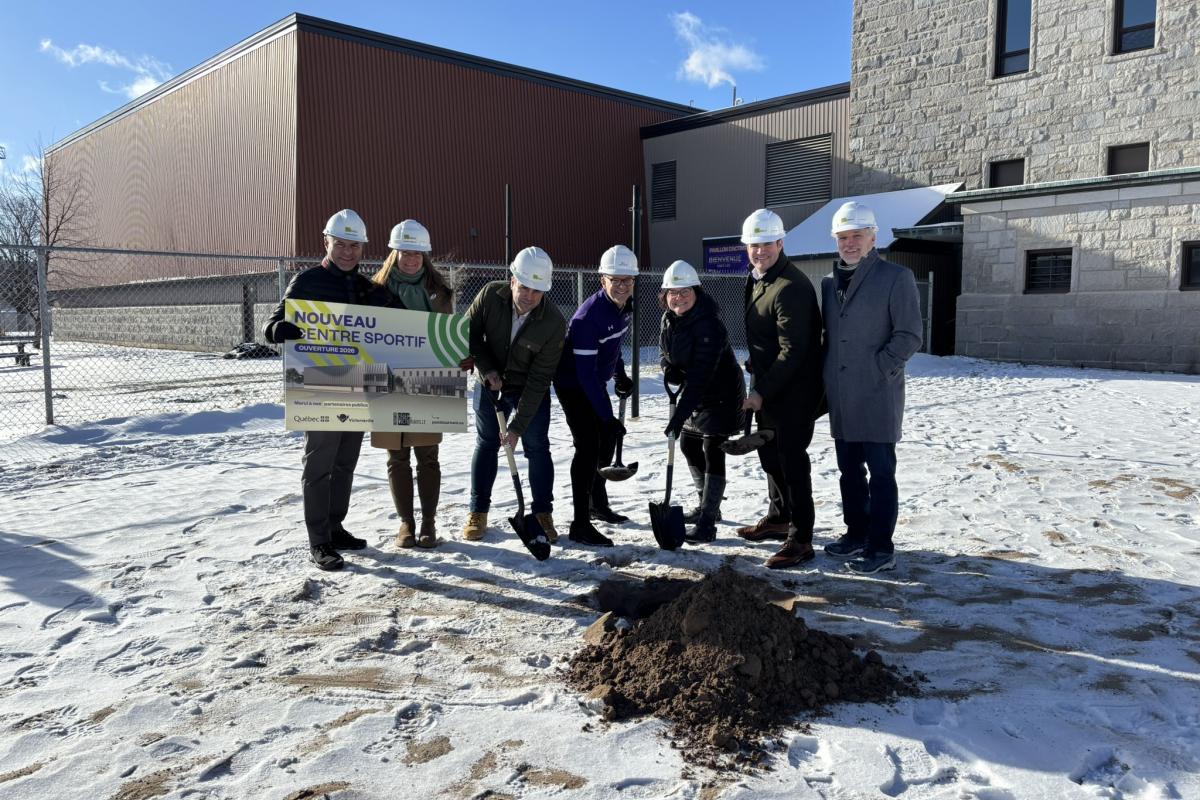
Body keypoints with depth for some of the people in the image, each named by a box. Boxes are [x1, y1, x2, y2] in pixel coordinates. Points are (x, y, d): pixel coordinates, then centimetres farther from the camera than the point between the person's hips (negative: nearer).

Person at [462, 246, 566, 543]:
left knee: (537, 447, -2)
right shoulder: (491, 295, -22)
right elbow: (469, 332, -6)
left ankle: (543, 513, 11)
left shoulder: (554, 323, -28)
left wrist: (518, 426, -25)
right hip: (490, 382, 2)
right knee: (486, 444, 9)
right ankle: (478, 512, 19)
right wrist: (487, 369, -17)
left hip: (530, 390, -2)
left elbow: (539, 379, -25)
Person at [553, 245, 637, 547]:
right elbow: (585, 373, -32)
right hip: (573, 386, -9)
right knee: (588, 447, -14)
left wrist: (620, 374, 17)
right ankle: (580, 525, -8)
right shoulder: (588, 316, -31)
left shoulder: (624, 305, -4)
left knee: (607, 441, 17)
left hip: (596, 382, 9)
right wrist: (607, 416, -33)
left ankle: (598, 504, 38)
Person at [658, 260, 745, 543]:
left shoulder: (709, 325, -29)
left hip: (722, 397, -9)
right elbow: (665, 351, 12)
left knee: (712, 452, -11)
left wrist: (679, 415, -38)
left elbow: (700, 375, -35)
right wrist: (669, 368, -14)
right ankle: (707, 506, 35)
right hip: (697, 395, 9)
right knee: (689, 445, 17)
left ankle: (707, 524, -6)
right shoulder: (669, 319, -2)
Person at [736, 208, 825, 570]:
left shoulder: (791, 287, -21)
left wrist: (763, 391, -22)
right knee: (770, 453, 20)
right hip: (767, 388, 10)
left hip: (793, 392, -10)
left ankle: (800, 538, 3)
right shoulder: (755, 279, 11)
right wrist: (758, 385, 15)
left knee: (792, 459, -5)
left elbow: (793, 350, -24)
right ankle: (779, 517, 38)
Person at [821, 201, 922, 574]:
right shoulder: (829, 282, 14)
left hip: (877, 396, -7)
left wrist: (876, 370, -14)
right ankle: (857, 533, 28)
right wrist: (828, 380, 11)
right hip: (841, 399, 7)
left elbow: (909, 336, -10)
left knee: (880, 473, -1)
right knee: (849, 471, 15)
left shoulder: (896, 277, -5)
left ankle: (881, 549, 5)